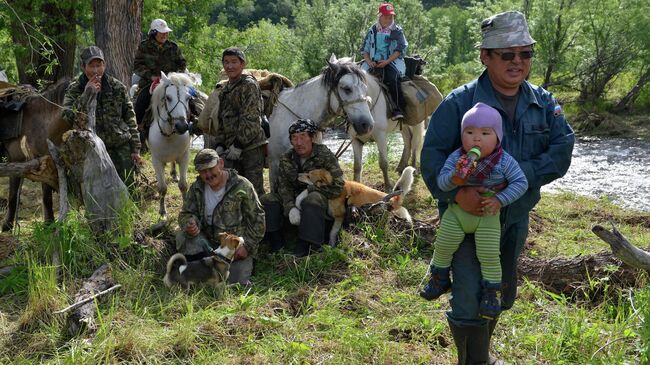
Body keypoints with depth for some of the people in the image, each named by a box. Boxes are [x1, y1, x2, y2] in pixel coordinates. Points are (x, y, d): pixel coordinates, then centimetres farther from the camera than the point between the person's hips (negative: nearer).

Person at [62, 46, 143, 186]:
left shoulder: (117, 87, 0)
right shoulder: (74, 90, -4)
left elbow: (130, 118, 7)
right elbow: (68, 118, -19)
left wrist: (135, 149, 3)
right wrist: (86, 95, -25)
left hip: (122, 147, 1)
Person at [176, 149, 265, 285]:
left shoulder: (242, 187, -11)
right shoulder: (196, 189, 0)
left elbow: (257, 220, -8)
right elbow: (186, 213, 1)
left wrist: (247, 246, -14)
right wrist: (190, 225, -24)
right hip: (208, 242, 3)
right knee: (182, 237, -22)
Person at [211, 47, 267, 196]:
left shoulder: (249, 85, -8)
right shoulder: (226, 90, 17)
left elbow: (250, 119, -15)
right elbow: (222, 121, 21)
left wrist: (238, 145, -17)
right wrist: (219, 144, 8)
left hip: (251, 146, -8)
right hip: (232, 149, 8)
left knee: (254, 189, -7)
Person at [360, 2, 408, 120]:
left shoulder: (397, 31, 7)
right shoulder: (372, 31, 14)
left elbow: (399, 49, -1)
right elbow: (364, 49, 13)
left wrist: (387, 61, -14)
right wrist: (369, 61, -7)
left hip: (392, 61, -3)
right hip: (374, 62, 3)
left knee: (392, 77, -33)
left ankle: (398, 110, -32)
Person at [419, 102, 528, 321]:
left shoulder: (504, 161, -17)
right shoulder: (456, 158, -14)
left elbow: (521, 182, -12)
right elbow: (441, 182, -15)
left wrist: (500, 200, -23)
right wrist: (454, 178, -37)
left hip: (487, 217, -2)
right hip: (457, 212, 2)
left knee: (489, 255, -2)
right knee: (443, 245, 5)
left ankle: (491, 292, 19)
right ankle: (439, 279, 32)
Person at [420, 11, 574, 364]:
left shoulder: (544, 103, -3)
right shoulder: (459, 102, -16)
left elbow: (562, 150, -12)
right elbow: (432, 155, -18)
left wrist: (519, 175, -26)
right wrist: (457, 193, -32)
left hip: (515, 216, 5)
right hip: (467, 214, -5)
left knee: (501, 294, 21)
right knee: (470, 298, -6)